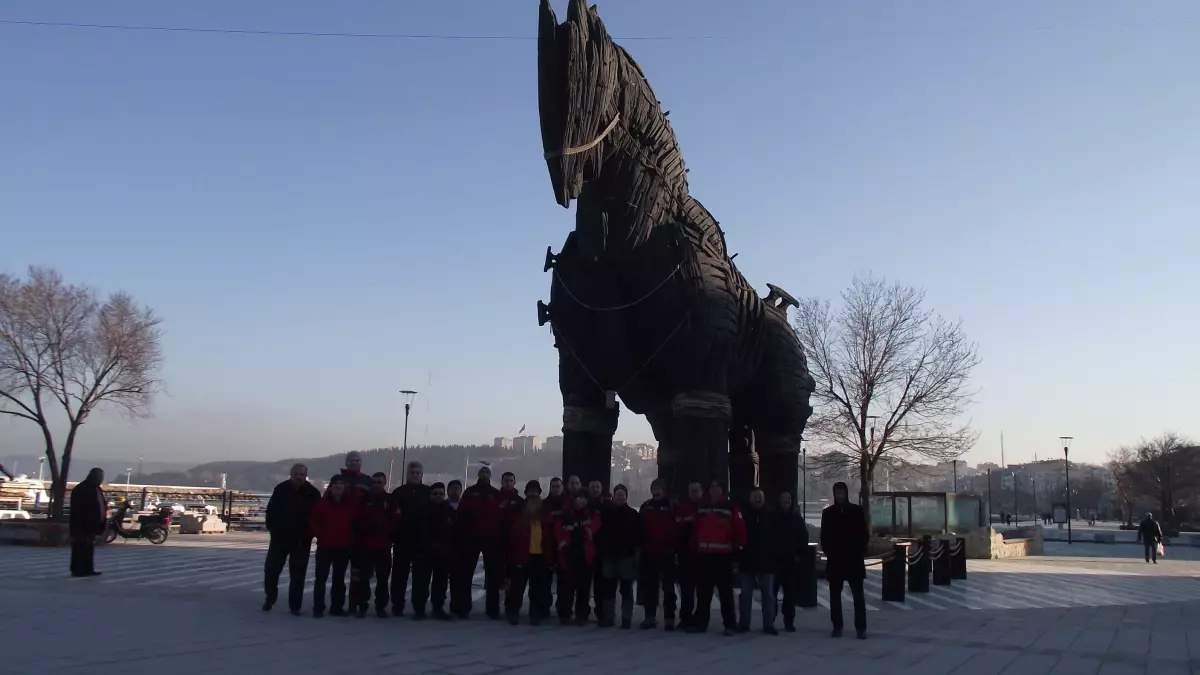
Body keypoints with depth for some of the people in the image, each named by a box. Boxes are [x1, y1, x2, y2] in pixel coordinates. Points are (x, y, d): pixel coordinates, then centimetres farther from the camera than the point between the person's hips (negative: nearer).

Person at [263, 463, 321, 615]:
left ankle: (295, 605, 10)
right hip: (280, 536, 1)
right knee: (271, 569, 7)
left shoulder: (313, 493, -7)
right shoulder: (281, 489, -3)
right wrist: (272, 528, -3)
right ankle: (270, 598, 28)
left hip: (301, 540, -1)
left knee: (297, 574, 3)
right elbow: (270, 510, 3)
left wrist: (309, 533, -9)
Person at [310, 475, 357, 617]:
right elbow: (313, 521, -2)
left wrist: (350, 538, 1)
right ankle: (318, 608, 5)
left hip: (343, 548, 2)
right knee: (321, 578, -1)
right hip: (325, 546, -2)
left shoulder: (351, 504, 3)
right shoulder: (322, 503, -3)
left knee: (339, 579, 10)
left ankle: (337, 607, 17)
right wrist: (320, 535, -10)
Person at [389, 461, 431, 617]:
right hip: (402, 540, 0)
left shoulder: (429, 492, 6)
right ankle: (397, 606, 10)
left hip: (422, 540, 0)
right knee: (399, 574, 3)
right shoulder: (398, 492, 5)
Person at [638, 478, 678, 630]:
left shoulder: (672, 506, -3)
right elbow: (640, 528, 12)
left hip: (666, 553, -4)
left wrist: (674, 547, -9)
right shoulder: (646, 506, 9)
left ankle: (669, 618, 3)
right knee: (649, 587, 8)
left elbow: (677, 528, -4)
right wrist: (640, 545, 5)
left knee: (668, 587, 0)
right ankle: (650, 617, 16)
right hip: (649, 553, 4)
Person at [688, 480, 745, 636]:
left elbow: (740, 529, -4)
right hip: (704, 555, 5)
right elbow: (695, 529, 16)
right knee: (703, 592, 10)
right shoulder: (701, 508, 12)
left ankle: (730, 624, 4)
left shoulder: (731, 508, -2)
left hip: (723, 556, -4)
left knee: (726, 592, -1)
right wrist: (695, 547, 10)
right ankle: (699, 622, 16)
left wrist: (736, 548, -5)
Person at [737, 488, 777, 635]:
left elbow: (776, 539, 6)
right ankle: (743, 623, 12)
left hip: (766, 562, 1)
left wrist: (774, 558, -1)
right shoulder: (744, 516, 1)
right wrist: (738, 557, -6)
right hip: (747, 561, 0)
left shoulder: (770, 517, 4)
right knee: (745, 594, 5)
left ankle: (769, 624, 6)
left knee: (768, 594, 2)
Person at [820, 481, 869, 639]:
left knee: (858, 595, -4)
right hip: (834, 560, 2)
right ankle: (837, 627, 12)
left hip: (854, 559, -2)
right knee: (835, 595, 5)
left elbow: (865, 534, 3)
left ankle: (861, 628, -2)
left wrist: (860, 553, -4)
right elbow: (824, 536, 9)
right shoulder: (828, 512, 6)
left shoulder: (857, 510, 2)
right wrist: (828, 552, 0)